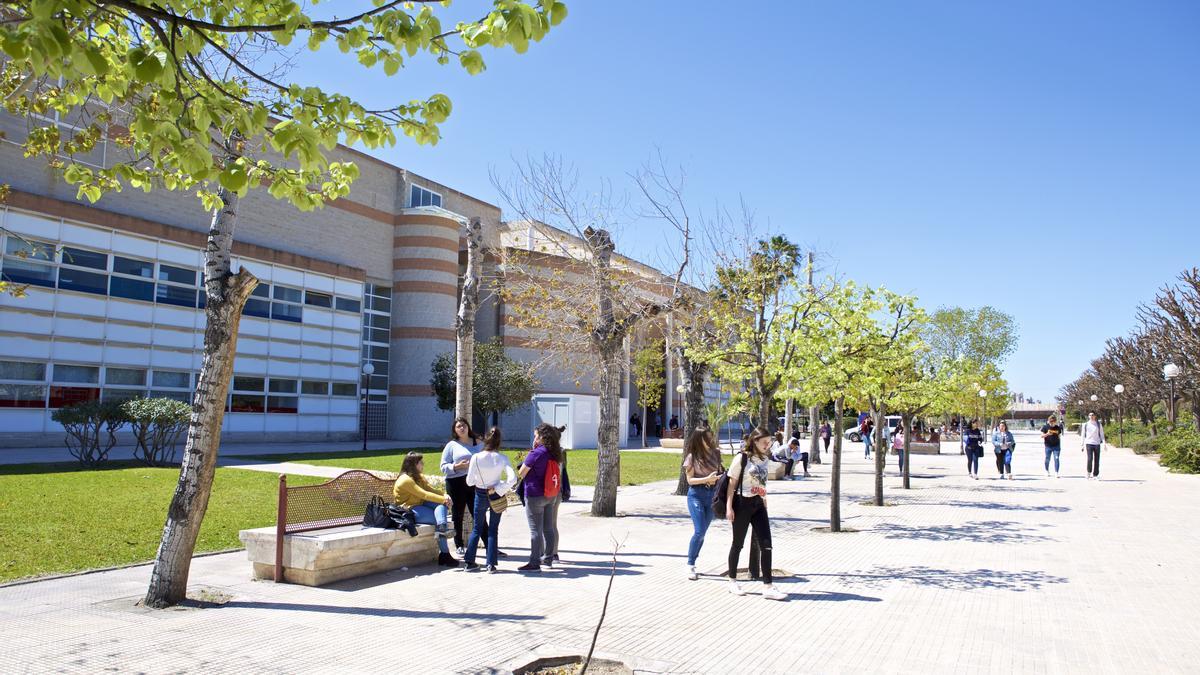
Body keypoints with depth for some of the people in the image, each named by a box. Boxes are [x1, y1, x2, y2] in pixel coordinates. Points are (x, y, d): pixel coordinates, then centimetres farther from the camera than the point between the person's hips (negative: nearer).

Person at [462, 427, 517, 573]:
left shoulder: (476, 457, -15)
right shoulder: (502, 458, -13)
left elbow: (470, 481, -10)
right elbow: (512, 478, -22)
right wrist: (497, 489, -14)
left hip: (480, 495, 0)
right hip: (496, 496, 0)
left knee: (477, 528, 16)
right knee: (493, 530, 10)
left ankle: (469, 562, 18)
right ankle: (491, 564, 8)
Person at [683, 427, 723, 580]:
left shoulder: (715, 453, 2)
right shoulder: (692, 456, -8)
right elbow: (690, 480, -8)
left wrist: (721, 475, -6)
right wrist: (707, 479, -22)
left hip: (712, 495, 4)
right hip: (696, 495, -4)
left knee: (701, 533, 9)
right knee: (699, 532, -12)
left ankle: (692, 563, 22)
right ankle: (690, 566, 1)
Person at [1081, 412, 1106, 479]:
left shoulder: (1099, 424, 8)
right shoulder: (1085, 425, 7)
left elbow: (1102, 434, 8)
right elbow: (1083, 435, 10)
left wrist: (1104, 443, -3)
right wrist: (1083, 445, 7)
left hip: (1097, 444, 1)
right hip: (1089, 443, -1)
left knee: (1097, 460, 1)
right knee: (1090, 458, -15)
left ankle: (1095, 474, 9)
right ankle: (1088, 473, -4)